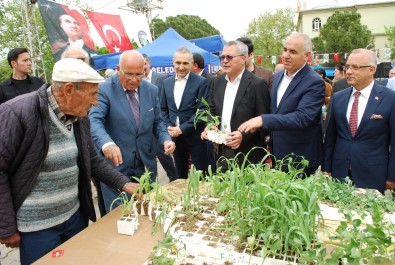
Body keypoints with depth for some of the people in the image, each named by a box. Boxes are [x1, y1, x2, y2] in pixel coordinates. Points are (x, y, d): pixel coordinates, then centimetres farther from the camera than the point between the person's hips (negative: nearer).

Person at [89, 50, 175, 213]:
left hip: (146, 166, 5)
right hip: (116, 167, -4)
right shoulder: (104, 89, -12)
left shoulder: (151, 90, 3)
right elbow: (94, 120, -25)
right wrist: (107, 143, -45)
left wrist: (165, 139, -11)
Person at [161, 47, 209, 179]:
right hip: (175, 136, 5)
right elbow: (163, 109, 12)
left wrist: (183, 129, -16)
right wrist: (169, 127, -3)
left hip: (194, 136, -4)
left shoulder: (201, 82, -8)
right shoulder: (167, 82, 8)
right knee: (180, 175, 17)